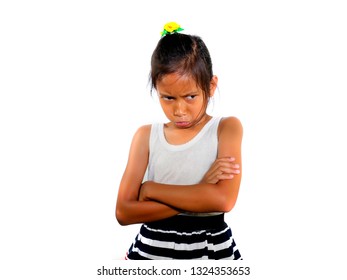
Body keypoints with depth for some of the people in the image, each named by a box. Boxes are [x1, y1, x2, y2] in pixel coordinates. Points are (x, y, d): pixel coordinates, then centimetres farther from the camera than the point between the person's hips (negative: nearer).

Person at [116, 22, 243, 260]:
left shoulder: (227, 128, -6)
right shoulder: (146, 136, 0)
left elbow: (223, 200, -19)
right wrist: (199, 192, -16)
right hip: (151, 248, 2)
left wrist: (150, 188, -12)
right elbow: (124, 212, -8)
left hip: (211, 248, -2)